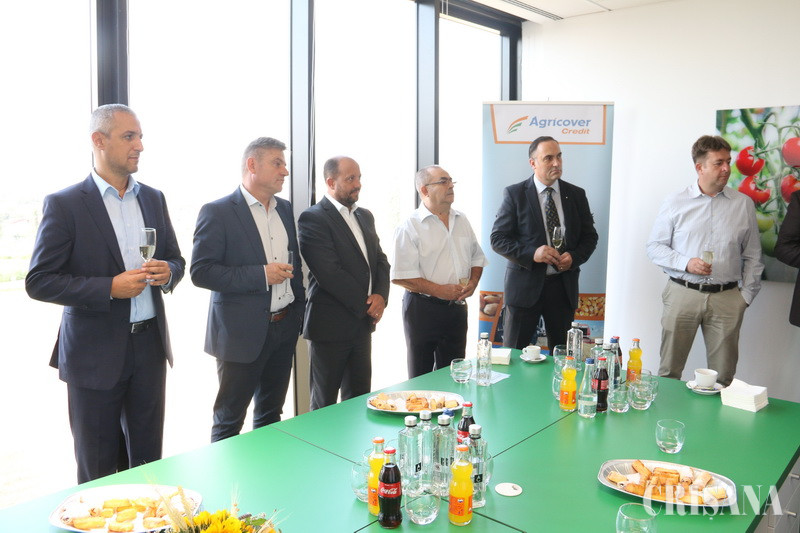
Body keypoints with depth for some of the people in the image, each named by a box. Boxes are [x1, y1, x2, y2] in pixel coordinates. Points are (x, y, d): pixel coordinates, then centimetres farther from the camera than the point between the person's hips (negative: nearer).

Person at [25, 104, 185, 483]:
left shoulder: (153, 198, 8)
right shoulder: (64, 204, -7)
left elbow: (176, 260, 16)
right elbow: (39, 282, -9)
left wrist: (167, 272, -8)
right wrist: (109, 288, -20)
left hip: (149, 345, 4)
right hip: (96, 352, -4)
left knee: (149, 459, 14)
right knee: (97, 470, 11)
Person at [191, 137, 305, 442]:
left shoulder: (285, 209, 9)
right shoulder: (217, 212, -10)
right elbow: (201, 272, -16)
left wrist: (298, 311, 12)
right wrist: (261, 275, -21)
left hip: (284, 328, 6)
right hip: (242, 334, -6)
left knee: (271, 416, 19)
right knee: (229, 421, 7)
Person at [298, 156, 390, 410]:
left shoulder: (364, 216, 14)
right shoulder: (313, 218, -11)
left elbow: (380, 260, 13)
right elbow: (329, 273, -19)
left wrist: (380, 295, -5)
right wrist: (365, 304, -13)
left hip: (364, 322, 7)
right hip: (331, 325, -7)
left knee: (359, 399, 15)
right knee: (324, 402, 7)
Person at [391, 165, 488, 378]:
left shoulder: (461, 221, 12)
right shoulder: (410, 226, -9)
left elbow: (477, 257, 20)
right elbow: (401, 276, -15)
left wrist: (473, 282, 0)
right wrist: (439, 290, -19)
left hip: (457, 307, 6)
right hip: (422, 309, -6)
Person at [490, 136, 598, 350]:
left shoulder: (577, 194, 8)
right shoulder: (515, 194, -3)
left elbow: (590, 236, 12)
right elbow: (498, 238, -6)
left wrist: (574, 257, -9)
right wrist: (532, 253, -20)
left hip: (564, 285, 3)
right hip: (525, 285, -3)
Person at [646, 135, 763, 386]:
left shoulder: (743, 204, 8)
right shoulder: (675, 203, 3)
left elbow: (753, 256, 11)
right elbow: (654, 247, 3)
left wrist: (746, 295, 5)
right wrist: (686, 263, -12)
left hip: (726, 298, 2)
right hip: (682, 293, -1)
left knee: (723, 376, 6)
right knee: (669, 371, 4)